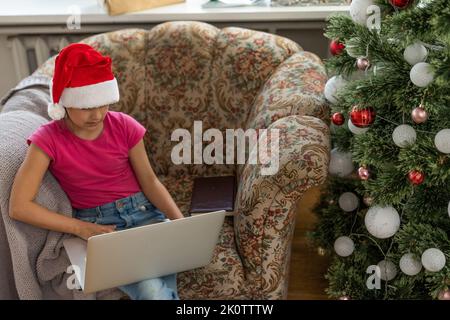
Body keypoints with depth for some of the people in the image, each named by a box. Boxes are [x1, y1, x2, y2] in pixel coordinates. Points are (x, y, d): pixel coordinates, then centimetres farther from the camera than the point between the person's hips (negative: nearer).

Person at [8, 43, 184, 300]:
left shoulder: (124, 126, -3)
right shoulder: (48, 139, -9)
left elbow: (149, 180, 4)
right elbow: (19, 206, -13)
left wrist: (180, 220, -11)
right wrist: (81, 228, -18)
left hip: (143, 212, 2)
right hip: (96, 225, -2)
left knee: (162, 287, -26)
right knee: (151, 291, -27)